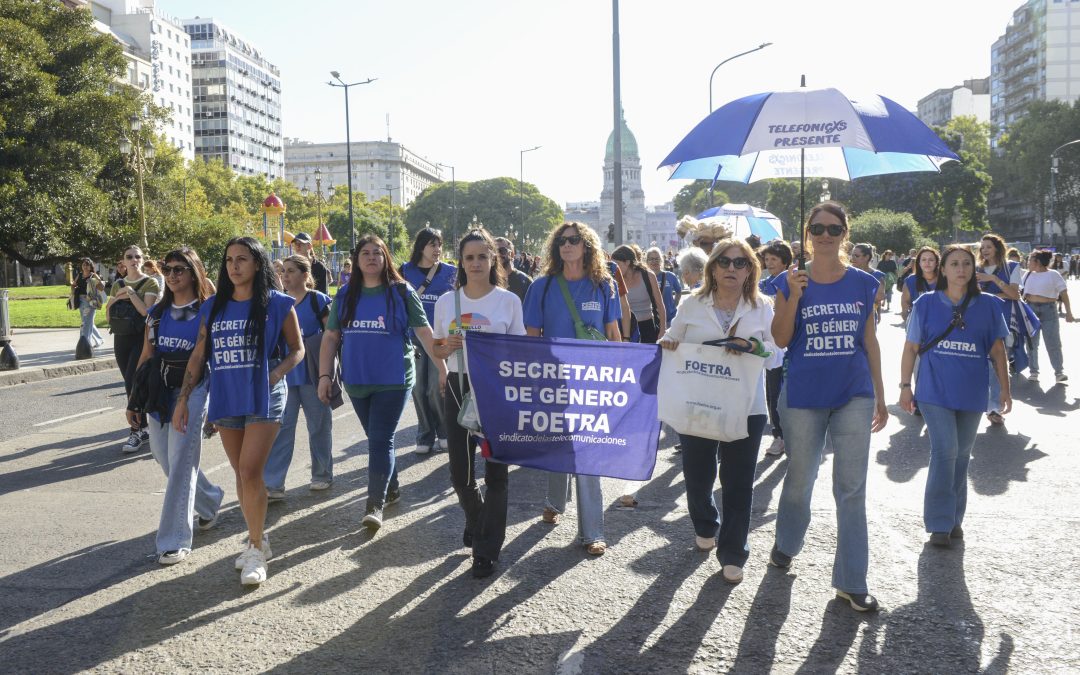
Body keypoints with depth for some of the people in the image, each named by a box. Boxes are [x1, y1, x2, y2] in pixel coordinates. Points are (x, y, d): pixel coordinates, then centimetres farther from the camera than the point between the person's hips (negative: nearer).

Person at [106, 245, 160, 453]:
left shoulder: (150, 283, -3)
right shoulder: (118, 285, 14)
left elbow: (146, 310, -15)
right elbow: (108, 314, 12)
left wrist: (131, 292, -16)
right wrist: (118, 298, -4)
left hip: (141, 338, -6)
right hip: (121, 339, 6)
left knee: (133, 383, -14)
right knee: (131, 384, 9)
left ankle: (136, 432, -9)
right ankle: (144, 427, 20)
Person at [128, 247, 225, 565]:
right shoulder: (157, 313, 11)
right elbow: (145, 357, 14)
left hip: (192, 392, -6)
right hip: (158, 392, 6)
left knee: (180, 464, -8)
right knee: (165, 458, 12)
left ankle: (175, 539, 0)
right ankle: (210, 500, 37)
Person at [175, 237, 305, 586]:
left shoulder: (277, 304, -3)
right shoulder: (213, 307, 8)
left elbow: (297, 350, 4)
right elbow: (198, 355, 10)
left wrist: (274, 376, -12)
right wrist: (183, 398, 5)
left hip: (264, 400, -4)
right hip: (225, 399, 4)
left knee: (250, 471, -12)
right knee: (242, 474, 12)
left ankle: (256, 549, 0)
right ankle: (257, 539, 27)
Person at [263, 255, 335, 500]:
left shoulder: (317, 300, -6)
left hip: (311, 374, -4)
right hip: (284, 374, 4)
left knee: (318, 426, 9)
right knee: (280, 427, 1)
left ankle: (322, 475, 24)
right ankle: (272, 484, 2)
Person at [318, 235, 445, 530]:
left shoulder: (401, 292, -3)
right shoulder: (345, 296, 7)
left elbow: (424, 331, -5)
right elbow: (330, 337, 8)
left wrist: (442, 368, -8)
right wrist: (324, 375, 2)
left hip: (393, 380, -4)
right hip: (357, 381, 4)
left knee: (380, 440, -9)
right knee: (376, 438, 15)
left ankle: (375, 504, -6)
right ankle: (392, 488, 32)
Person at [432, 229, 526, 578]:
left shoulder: (509, 300, -1)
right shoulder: (447, 301, 6)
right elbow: (437, 349, 11)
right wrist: (448, 348, -10)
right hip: (458, 388, 2)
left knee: (495, 470, 1)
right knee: (460, 472, 7)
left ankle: (486, 549, 12)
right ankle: (476, 520, 38)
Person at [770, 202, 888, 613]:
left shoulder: (863, 284, 3)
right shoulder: (790, 282, -1)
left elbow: (870, 341, 8)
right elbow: (781, 340, -8)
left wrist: (880, 397, 8)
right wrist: (794, 296, -20)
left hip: (853, 396, 1)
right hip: (803, 396, -1)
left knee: (851, 489, 1)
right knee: (799, 480, 14)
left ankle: (851, 582, 9)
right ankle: (786, 544, 40)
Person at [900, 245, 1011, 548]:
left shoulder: (989, 305, 2)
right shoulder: (927, 303, -2)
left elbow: (997, 350, 7)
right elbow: (911, 347, 2)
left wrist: (1004, 388, 5)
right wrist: (905, 386, 0)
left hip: (972, 394, 2)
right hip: (935, 392, -2)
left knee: (961, 456, 11)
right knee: (945, 452, -10)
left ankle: (954, 519, 24)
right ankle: (940, 524, -3)